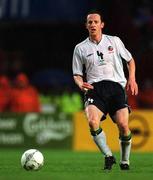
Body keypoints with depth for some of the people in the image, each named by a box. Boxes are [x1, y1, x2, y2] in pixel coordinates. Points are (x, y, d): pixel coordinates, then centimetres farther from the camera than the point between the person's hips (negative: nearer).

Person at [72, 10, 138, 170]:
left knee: (123, 124, -17)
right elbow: (77, 74, 17)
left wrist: (132, 79, 7)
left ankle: (125, 161, 5)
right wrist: (80, 84, -5)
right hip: (94, 89, 0)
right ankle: (108, 156, -12)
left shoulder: (114, 41, 13)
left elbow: (130, 60, 22)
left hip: (116, 86, 0)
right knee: (92, 122, -28)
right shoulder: (80, 48, 13)